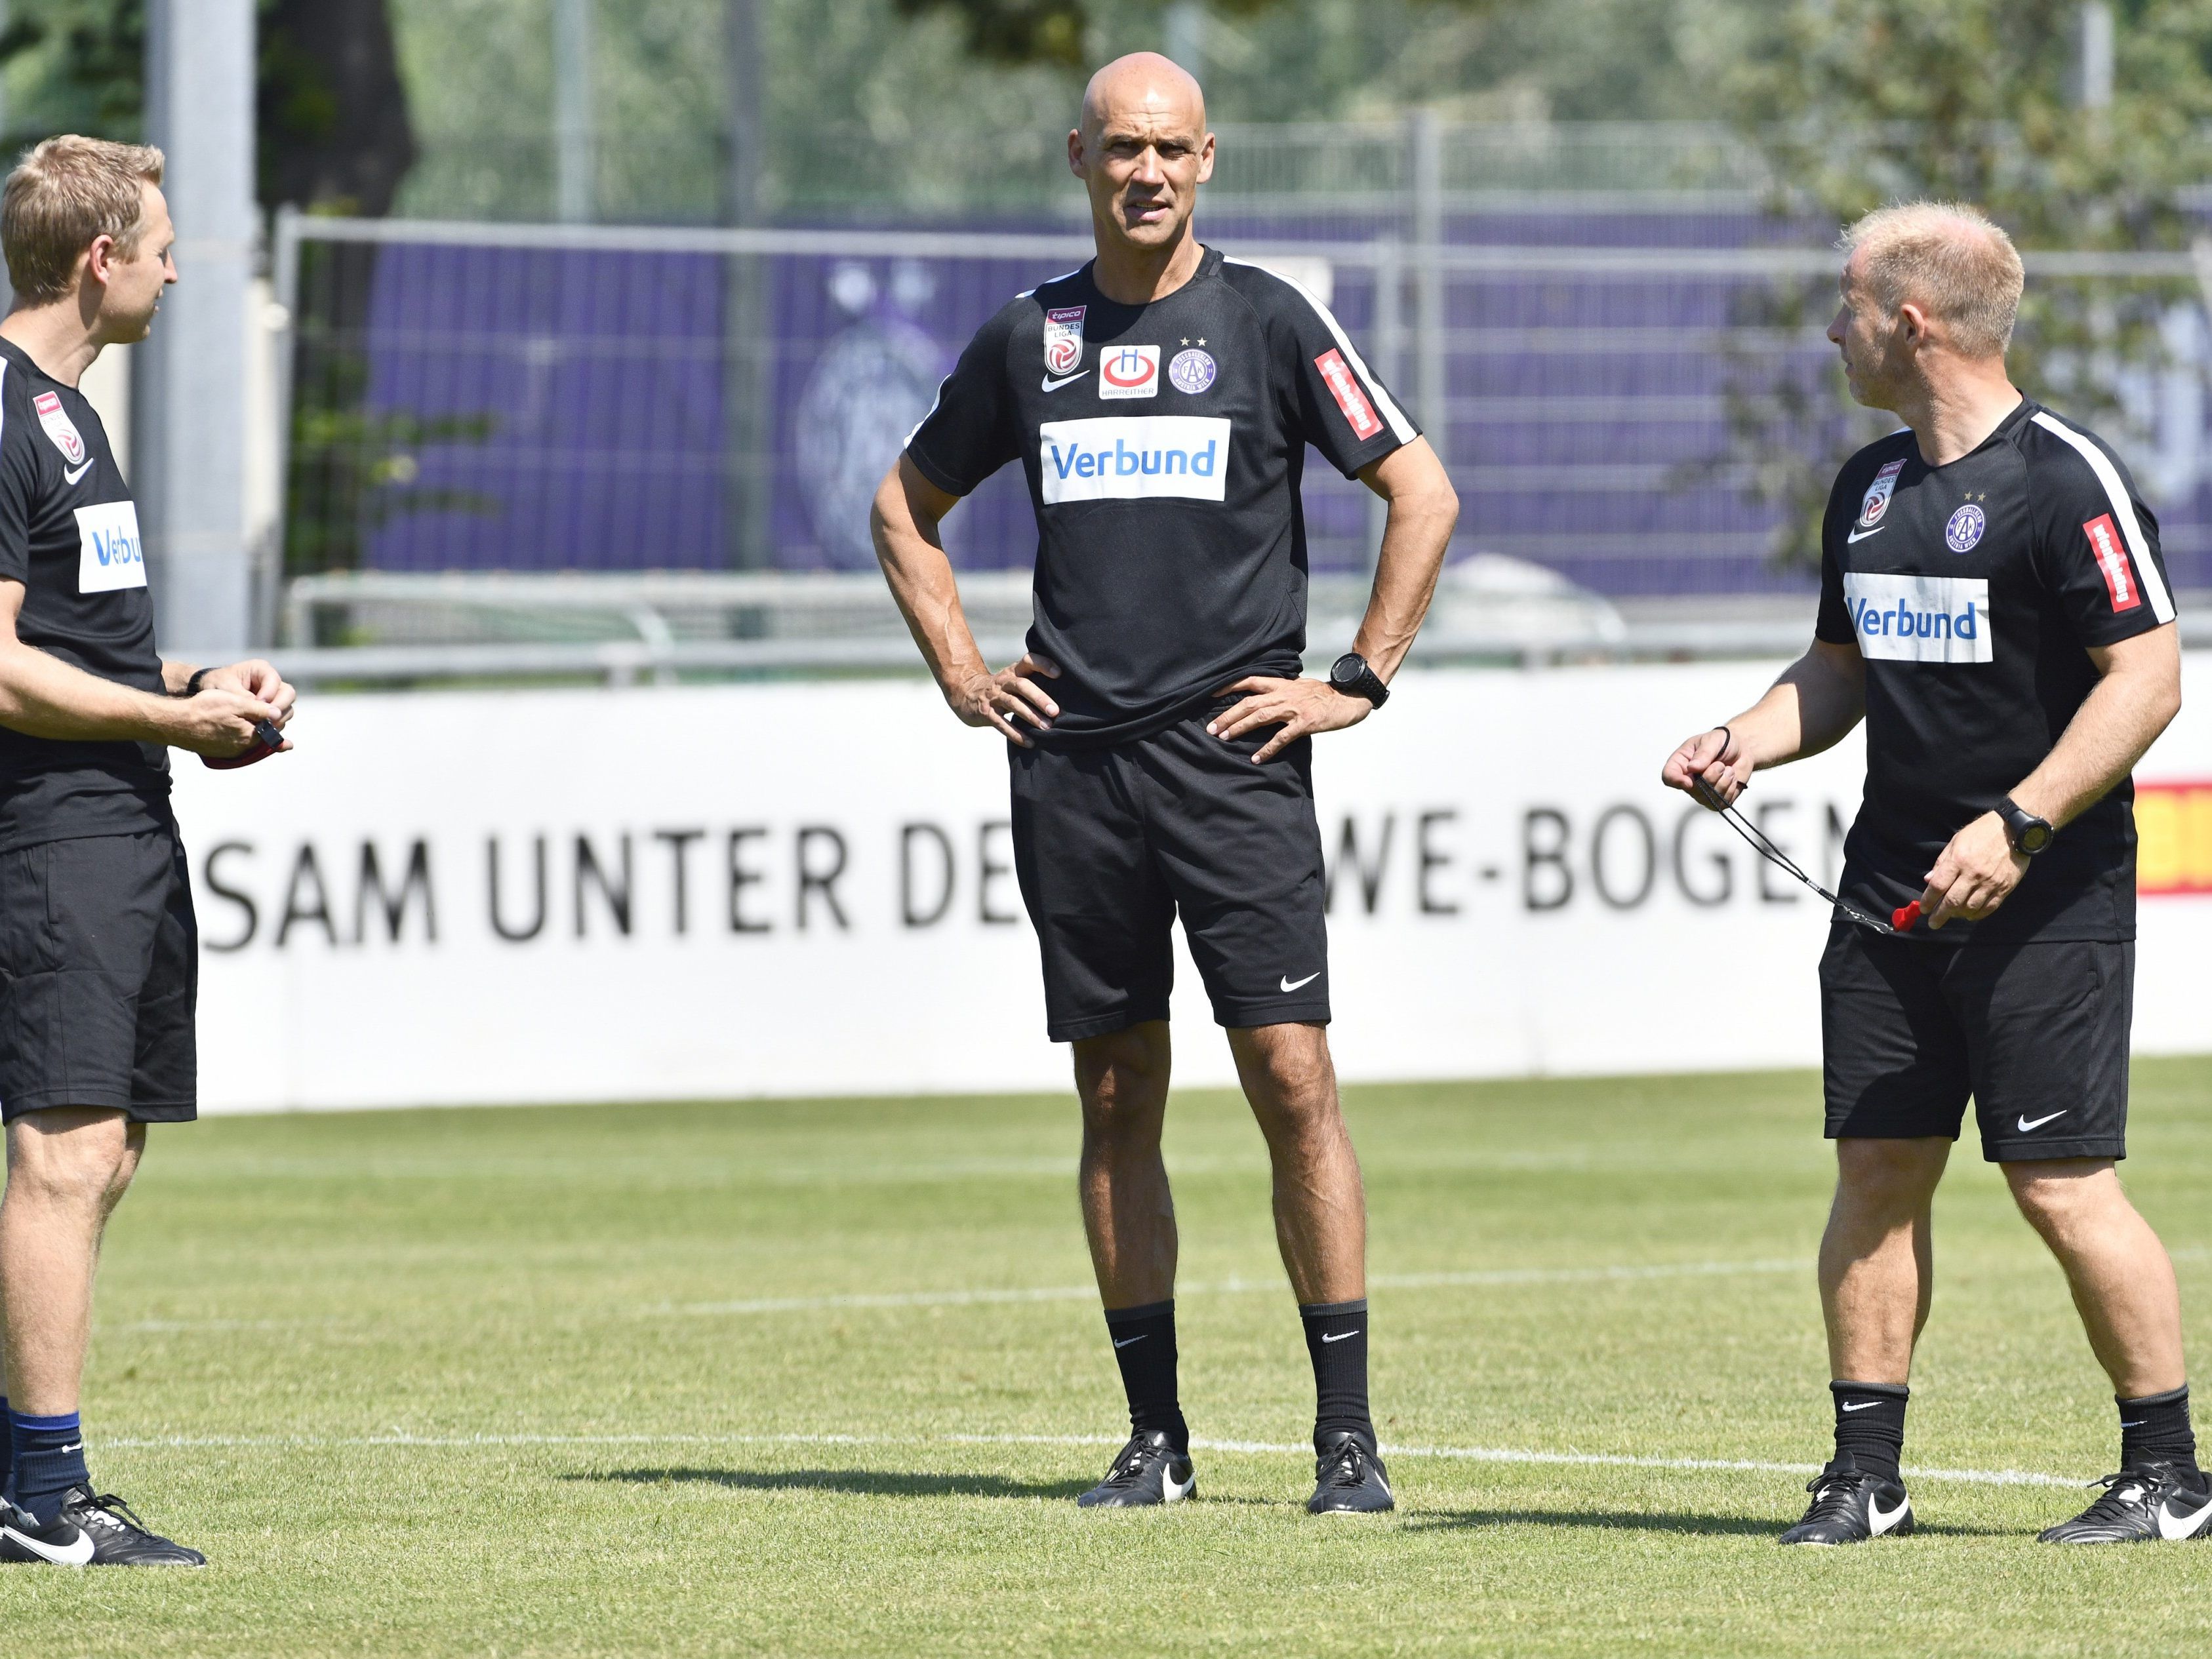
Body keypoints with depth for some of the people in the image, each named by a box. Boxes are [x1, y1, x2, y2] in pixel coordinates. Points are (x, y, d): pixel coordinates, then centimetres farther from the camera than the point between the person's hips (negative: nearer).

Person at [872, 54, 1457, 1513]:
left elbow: (1424, 493, 1)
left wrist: (1360, 682, -3)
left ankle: (1349, 1436, -6)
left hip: (1237, 753, -3)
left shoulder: (1269, 322, 1)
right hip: (1072, 763, 4)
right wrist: (961, 672, 13)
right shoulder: (1030, 339, 11)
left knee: (1294, 1080, -9)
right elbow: (908, 507, 25)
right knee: (1117, 1102, 5)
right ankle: (1156, 1437, 12)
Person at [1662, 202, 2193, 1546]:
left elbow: (2147, 677, -16)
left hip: (2047, 899, -7)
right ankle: (1866, 1477, 9)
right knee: (1877, 1171, 4)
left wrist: (2016, 826, -22)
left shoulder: (2066, 479, -11)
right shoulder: (1870, 488, 14)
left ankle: (2167, 1473, 3)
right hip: (1893, 892, 7)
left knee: (2062, 1184, -8)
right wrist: (1744, 742, 5)